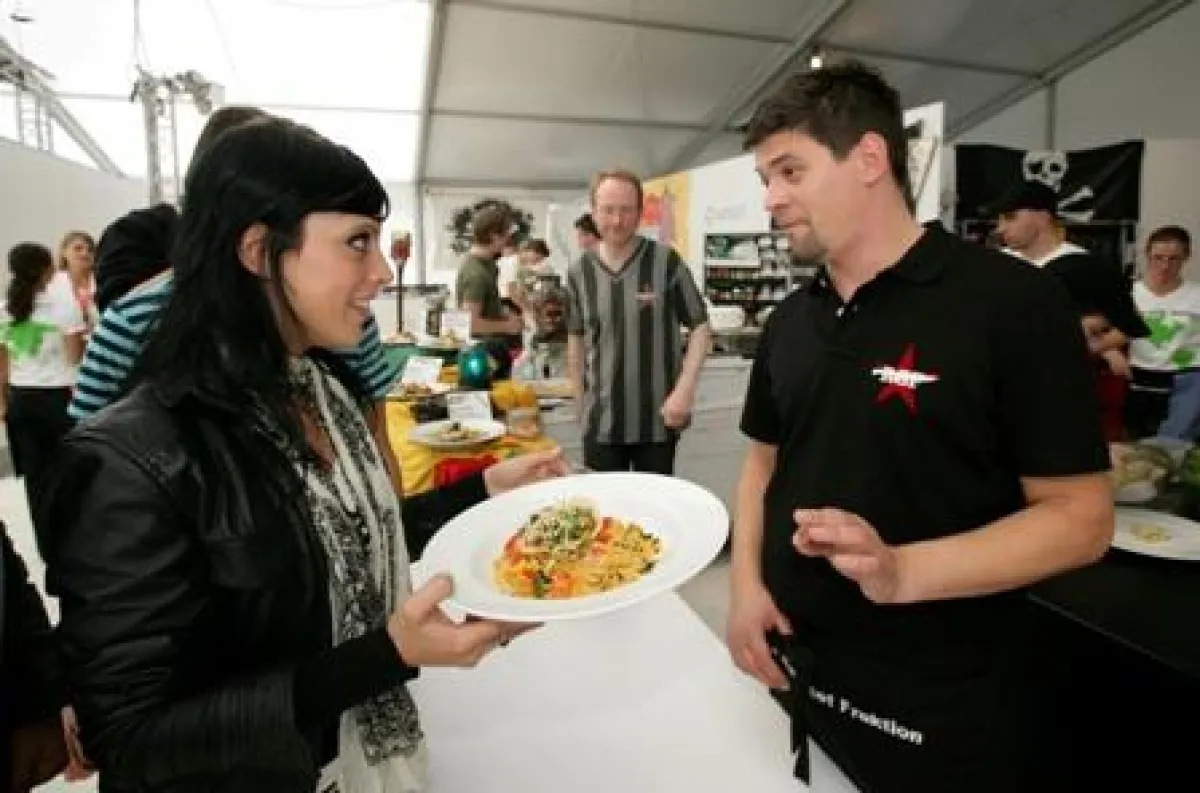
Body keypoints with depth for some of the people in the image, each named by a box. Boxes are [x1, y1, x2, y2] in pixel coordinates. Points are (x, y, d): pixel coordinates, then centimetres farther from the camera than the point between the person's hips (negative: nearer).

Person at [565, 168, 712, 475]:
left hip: (658, 419, -2)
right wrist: (580, 402, 10)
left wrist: (685, 389, -15)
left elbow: (700, 326, -4)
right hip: (600, 422, 3)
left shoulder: (665, 261, -8)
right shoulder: (579, 272, 2)